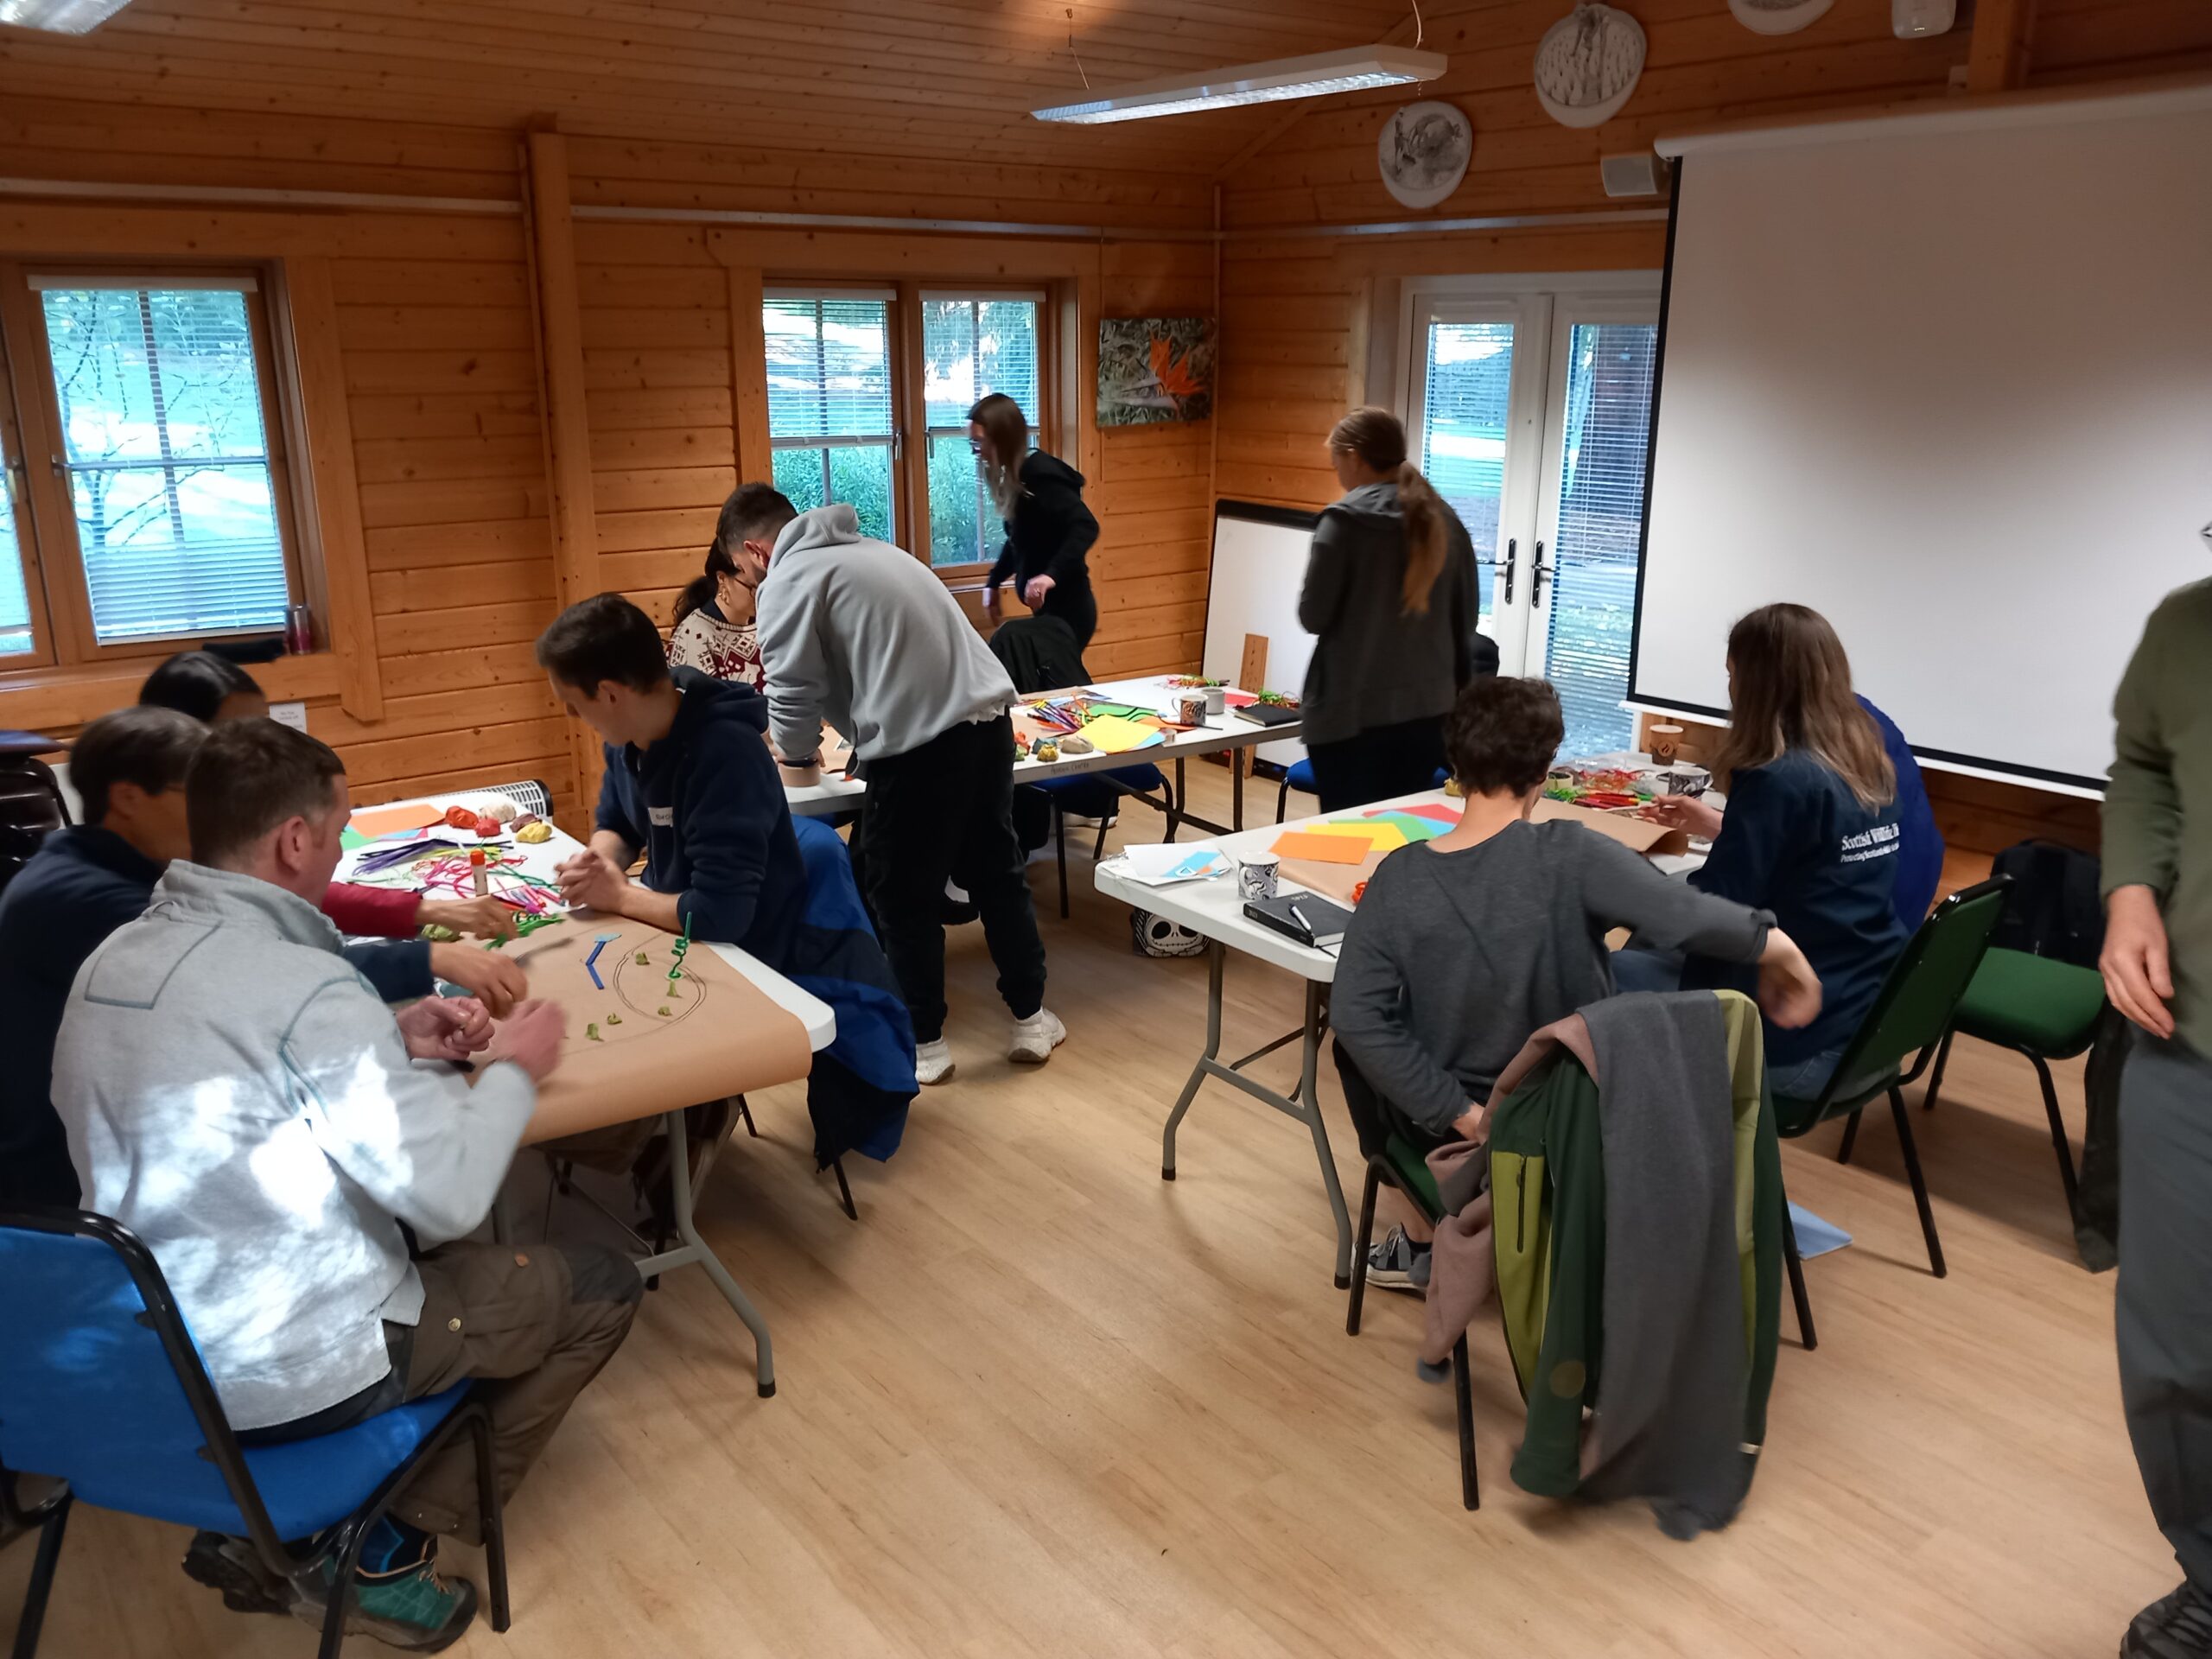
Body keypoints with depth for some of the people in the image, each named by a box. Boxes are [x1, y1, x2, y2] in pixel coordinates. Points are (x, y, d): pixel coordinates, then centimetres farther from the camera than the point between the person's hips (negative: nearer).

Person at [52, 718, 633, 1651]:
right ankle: (384, 1549, 10)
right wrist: (513, 1072, -6)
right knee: (601, 1287, 8)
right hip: (287, 1377, -8)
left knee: (417, 1238, 32)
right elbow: (451, 1195, -23)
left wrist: (397, 1046, 6)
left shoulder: (111, 962, -1)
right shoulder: (305, 987, -27)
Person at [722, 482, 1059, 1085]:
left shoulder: (787, 581, -1)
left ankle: (923, 1043, 20)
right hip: (987, 718, 8)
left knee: (903, 899, 8)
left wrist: (797, 759, 15)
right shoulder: (866, 549, 25)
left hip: (919, 747, -8)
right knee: (997, 874, 19)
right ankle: (1031, 1017, 30)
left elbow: (793, 691, -4)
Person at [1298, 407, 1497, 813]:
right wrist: (1456, 691, 21)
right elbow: (1464, 621, 12)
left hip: (1353, 713, -6)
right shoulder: (1445, 520, 8)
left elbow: (1313, 615, -8)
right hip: (1428, 708, 6)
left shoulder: (1345, 519, -10)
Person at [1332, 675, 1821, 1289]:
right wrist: (1777, 947, -15)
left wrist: (1455, 1110, -15)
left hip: (1456, 1120, 0)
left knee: (1355, 1037, 31)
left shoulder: (1399, 877, -17)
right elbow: (1691, 917, -34)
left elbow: (1355, 1014, -20)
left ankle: (1423, 1237, 36)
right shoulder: (1568, 854, -25)